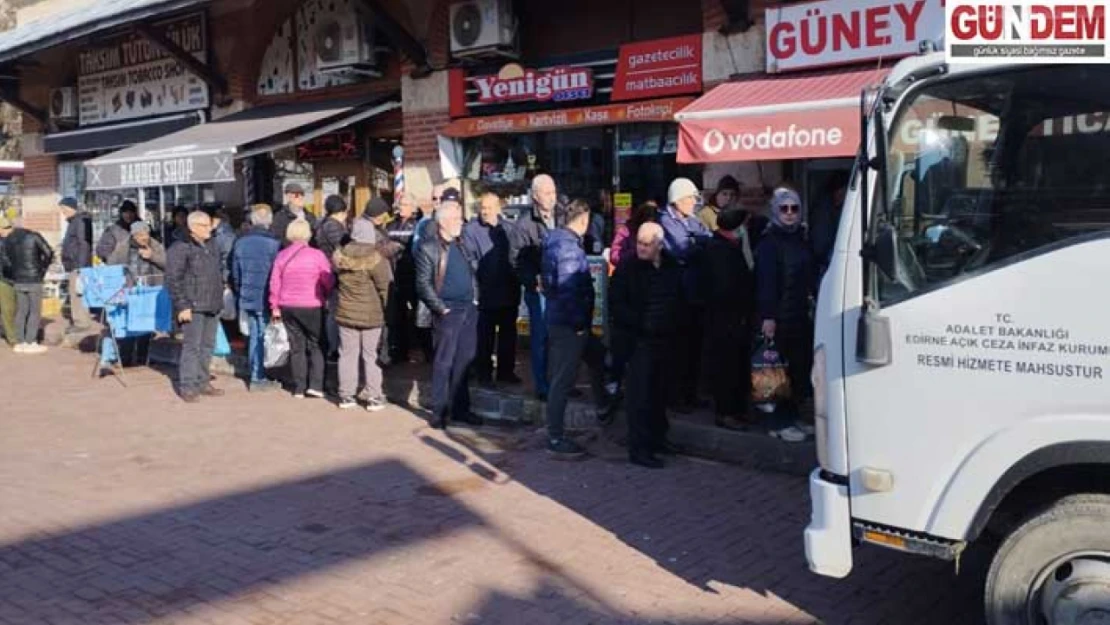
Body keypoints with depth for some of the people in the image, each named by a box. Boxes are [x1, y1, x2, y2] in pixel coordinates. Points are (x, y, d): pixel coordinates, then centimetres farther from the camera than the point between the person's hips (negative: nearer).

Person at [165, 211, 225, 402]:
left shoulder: (212, 246, 14)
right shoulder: (180, 248, -10)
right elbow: (173, 280, -13)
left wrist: (220, 296, 17)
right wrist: (182, 305, -17)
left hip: (212, 306, 8)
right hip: (193, 307, -8)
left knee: (208, 345, 13)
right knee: (192, 346, -6)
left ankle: (203, 382, 23)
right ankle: (187, 387, 1)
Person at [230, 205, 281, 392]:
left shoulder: (240, 243, 6)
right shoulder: (273, 243, -13)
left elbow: (235, 273, 12)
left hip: (246, 297, 6)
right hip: (265, 299, -6)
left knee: (253, 336, 14)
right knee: (262, 337, 1)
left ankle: (256, 375, 20)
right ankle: (258, 378, 4)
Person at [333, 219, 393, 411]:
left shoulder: (340, 255, -2)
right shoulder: (375, 258, -15)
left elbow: (336, 278, 10)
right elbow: (384, 287, -9)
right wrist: (384, 309, 4)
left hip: (345, 313, 3)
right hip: (371, 315, -3)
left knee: (347, 354, 11)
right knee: (371, 356, 5)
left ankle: (346, 395, 17)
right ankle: (374, 398, 8)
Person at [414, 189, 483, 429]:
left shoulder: (461, 243, 13)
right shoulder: (428, 247, -8)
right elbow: (423, 284, -10)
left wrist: (475, 298, 10)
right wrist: (441, 308, -12)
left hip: (469, 310, 6)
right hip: (448, 312, -6)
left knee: (464, 360, 10)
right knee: (443, 362, 0)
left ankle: (460, 408, 20)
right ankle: (439, 411, 8)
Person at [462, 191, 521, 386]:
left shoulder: (508, 228, 5)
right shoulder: (471, 230, -8)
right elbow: (470, 261, -12)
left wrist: (516, 283, -2)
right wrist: (475, 288, -19)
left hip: (509, 292, 4)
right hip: (485, 294, -4)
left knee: (508, 333, 14)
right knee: (485, 336, 5)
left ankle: (506, 370, 27)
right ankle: (484, 374, 15)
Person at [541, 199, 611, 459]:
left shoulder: (558, 240, 11)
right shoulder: (568, 246, -20)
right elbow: (567, 289, -26)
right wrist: (579, 323, -19)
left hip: (565, 321, 10)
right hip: (568, 324, -10)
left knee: (598, 355, 27)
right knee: (563, 380, -3)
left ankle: (603, 405, 43)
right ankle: (555, 439, 5)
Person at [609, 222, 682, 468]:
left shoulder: (672, 267, 6)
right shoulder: (628, 268, -8)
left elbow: (678, 300, 19)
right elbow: (616, 304, -10)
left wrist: (673, 325, 6)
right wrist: (641, 322, -17)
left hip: (664, 339, 5)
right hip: (638, 340, -5)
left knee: (659, 392, 13)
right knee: (640, 395, -7)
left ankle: (657, 437, 27)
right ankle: (639, 448, -1)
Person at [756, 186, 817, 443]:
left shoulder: (801, 240, 16)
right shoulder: (769, 243, -9)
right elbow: (765, 282, -17)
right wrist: (767, 316, -23)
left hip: (802, 315, 8)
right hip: (781, 316, -8)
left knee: (802, 367, 9)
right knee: (782, 370, -5)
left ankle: (792, 416, 21)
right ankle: (780, 423, 3)